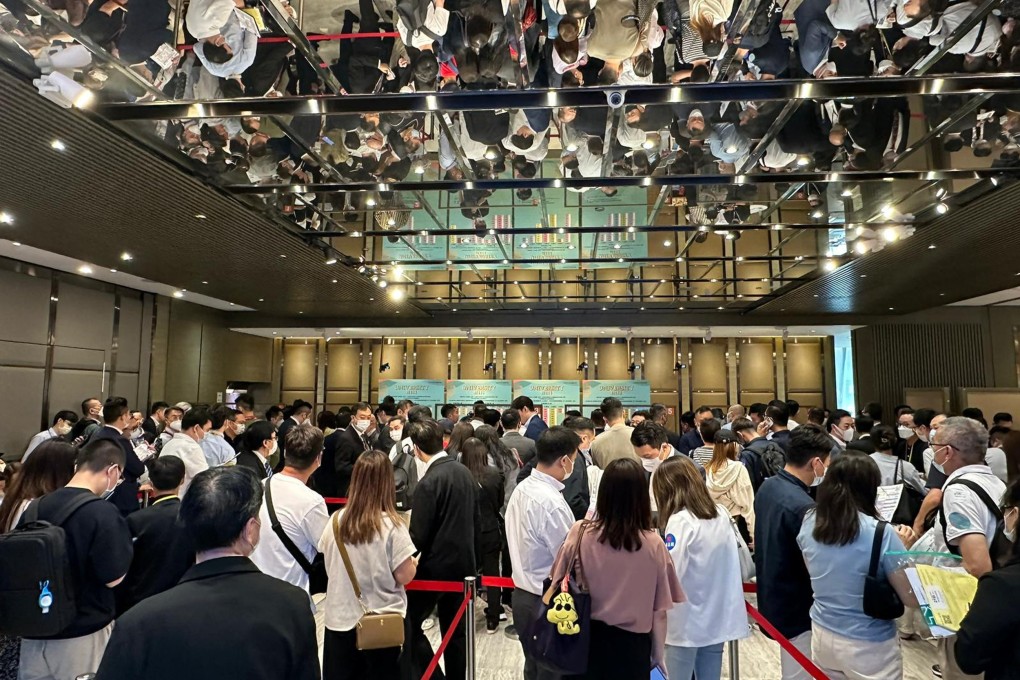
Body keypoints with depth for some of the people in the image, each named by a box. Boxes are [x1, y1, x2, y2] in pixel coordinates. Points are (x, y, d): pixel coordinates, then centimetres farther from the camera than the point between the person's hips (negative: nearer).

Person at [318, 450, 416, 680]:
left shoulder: (336, 520, -7)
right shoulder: (392, 525, -19)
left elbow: (328, 565, 8)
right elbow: (404, 576, -15)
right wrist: (414, 563, 4)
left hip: (340, 619, 4)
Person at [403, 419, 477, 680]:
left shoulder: (428, 482, -20)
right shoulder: (465, 472, 2)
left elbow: (419, 536, -17)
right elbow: (476, 519, 9)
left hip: (437, 565, -7)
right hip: (464, 562, 7)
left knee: (410, 624, 8)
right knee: (455, 629, 16)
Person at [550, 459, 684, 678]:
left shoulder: (580, 533, -15)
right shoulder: (653, 544, -15)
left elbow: (559, 580, -6)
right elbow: (660, 608, -7)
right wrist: (658, 654, 8)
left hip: (588, 637, 1)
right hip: (632, 642, -1)